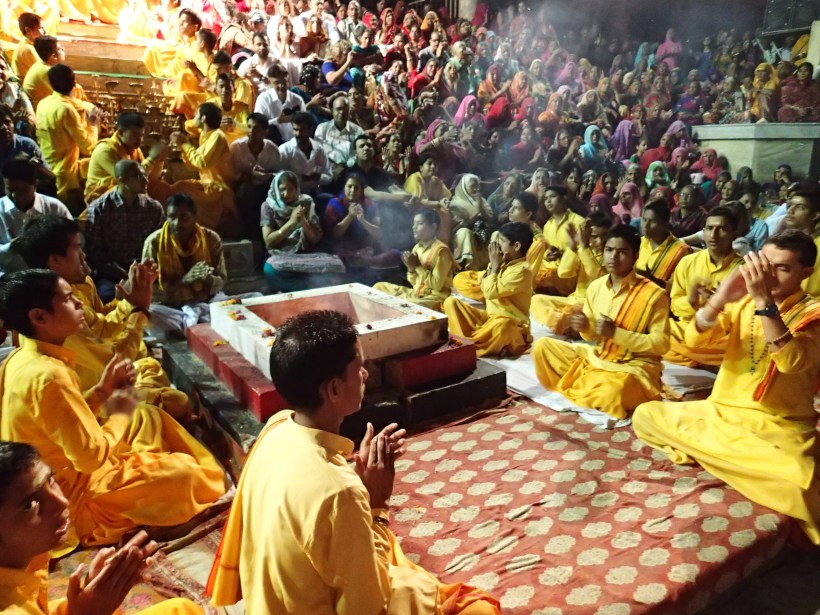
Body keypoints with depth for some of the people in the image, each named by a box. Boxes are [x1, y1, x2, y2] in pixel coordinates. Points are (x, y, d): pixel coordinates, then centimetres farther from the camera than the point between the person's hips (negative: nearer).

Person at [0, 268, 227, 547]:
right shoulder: (48, 375, -30)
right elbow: (91, 456, -28)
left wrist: (101, 390, -2)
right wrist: (120, 414, -12)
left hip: (62, 472, 10)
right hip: (70, 497, -10)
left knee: (148, 417, 15)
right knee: (183, 471, -14)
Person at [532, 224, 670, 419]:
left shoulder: (654, 294, -14)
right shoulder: (595, 287, 2)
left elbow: (661, 343, -16)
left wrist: (616, 333, -23)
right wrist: (585, 327, -14)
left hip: (633, 366, -6)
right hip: (596, 357, 6)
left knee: (611, 392, -39)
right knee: (542, 346, -5)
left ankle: (573, 391, -5)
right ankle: (582, 389, -4)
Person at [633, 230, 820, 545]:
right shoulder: (743, 300, 7)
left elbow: (790, 362, -25)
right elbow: (694, 339, -7)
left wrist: (764, 301, -31)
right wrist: (721, 298, -24)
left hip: (777, 427, -6)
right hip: (720, 412, 6)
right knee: (645, 415, -11)